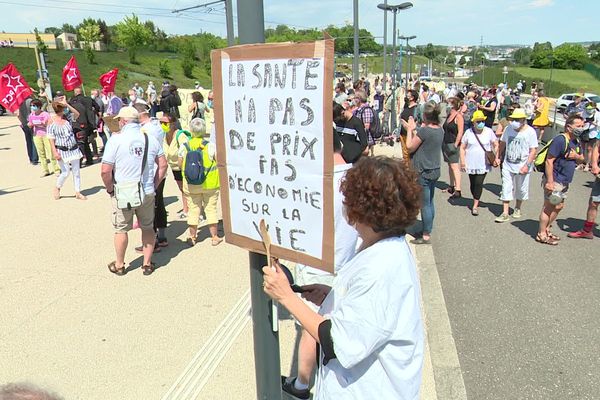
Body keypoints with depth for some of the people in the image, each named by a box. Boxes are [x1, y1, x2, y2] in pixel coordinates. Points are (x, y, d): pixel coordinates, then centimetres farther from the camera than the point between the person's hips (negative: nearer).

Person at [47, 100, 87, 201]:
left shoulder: (67, 117, 5)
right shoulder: (51, 121, -6)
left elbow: (77, 114, -14)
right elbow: (51, 139, -8)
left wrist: (67, 104, -19)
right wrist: (55, 152, -15)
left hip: (74, 149, 4)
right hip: (62, 150, -4)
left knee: (76, 172, 6)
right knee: (65, 173, -3)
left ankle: (78, 193, 15)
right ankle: (57, 188, 24)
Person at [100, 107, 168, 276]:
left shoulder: (116, 139, -11)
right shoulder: (151, 138, 0)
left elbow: (105, 171, -15)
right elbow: (163, 165, 2)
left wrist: (110, 188, 0)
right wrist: (154, 185, 10)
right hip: (148, 192, 3)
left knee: (121, 230, 13)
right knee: (148, 228, 16)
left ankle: (119, 265, 28)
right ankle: (147, 264, 24)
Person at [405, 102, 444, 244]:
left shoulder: (424, 130, -21)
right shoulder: (440, 130, 4)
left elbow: (410, 147, -11)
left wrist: (410, 129, 0)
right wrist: (414, 129, 15)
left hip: (423, 172, -9)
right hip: (435, 170, 9)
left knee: (425, 205, 0)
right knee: (430, 202, 18)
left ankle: (426, 236, 8)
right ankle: (428, 230, 31)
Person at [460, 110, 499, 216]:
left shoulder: (489, 131, -1)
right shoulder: (468, 132, -1)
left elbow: (496, 145, 7)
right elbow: (462, 148, 3)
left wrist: (495, 157, -4)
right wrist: (462, 161, -4)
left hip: (484, 164, -1)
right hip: (471, 163, 2)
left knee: (479, 183, -10)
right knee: (473, 184, 10)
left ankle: (475, 206, -4)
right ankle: (476, 201, 31)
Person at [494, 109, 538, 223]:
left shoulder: (530, 132, -12)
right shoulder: (508, 129, 0)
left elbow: (533, 150, -13)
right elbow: (502, 143, 13)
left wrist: (527, 165, -20)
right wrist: (498, 157, 9)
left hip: (522, 167, -3)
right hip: (507, 165, 3)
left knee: (521, 189, 13)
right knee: (506, 189, 0)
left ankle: (518, 208, 36)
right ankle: (505, 214, 4)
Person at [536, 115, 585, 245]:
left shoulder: (576, 142, 11)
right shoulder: (560, 140, -17)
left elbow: (581, 160, 20)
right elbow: (549, 161, -22)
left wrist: (577, 156, -6)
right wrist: (550, 182, -25)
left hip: (565, 182, 9)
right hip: (554, 181, -9)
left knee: (558, 206, 17)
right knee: (549, 207, -2)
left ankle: (546, 230, 30)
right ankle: (541, 235, 8)